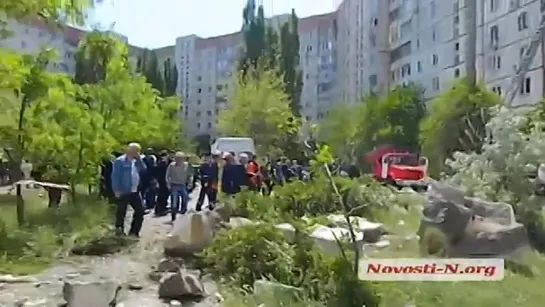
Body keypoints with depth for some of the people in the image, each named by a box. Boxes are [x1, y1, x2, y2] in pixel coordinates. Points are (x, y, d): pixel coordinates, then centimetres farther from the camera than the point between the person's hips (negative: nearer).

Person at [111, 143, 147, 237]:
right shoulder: (120, 161, -9)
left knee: (140, 211, 9)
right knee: (121, 213, 3)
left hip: (134, 192, 7)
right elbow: (115, 176, -14)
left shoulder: (136, 161, 13)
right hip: (123, 192, -7)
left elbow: (143, 169, 2)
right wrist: (116, 190, -19)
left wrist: (139, 159, -5)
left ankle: (134, 232, 20)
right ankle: (119, 231, 14)